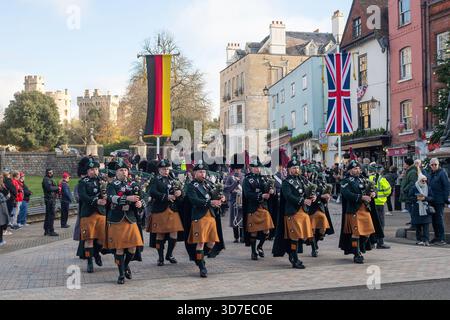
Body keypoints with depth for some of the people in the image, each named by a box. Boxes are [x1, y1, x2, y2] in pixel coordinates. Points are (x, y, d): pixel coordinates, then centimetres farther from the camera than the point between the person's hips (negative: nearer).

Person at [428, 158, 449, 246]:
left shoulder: (442, 173, -8)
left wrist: (445, 199, -15)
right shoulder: (431, 174, 15)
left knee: (439, 219, -7)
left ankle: (442, 239, -3)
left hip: (439, 201, -8)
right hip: (432, 200, 8)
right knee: (434, 219, 11)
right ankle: (437, 237, 20)